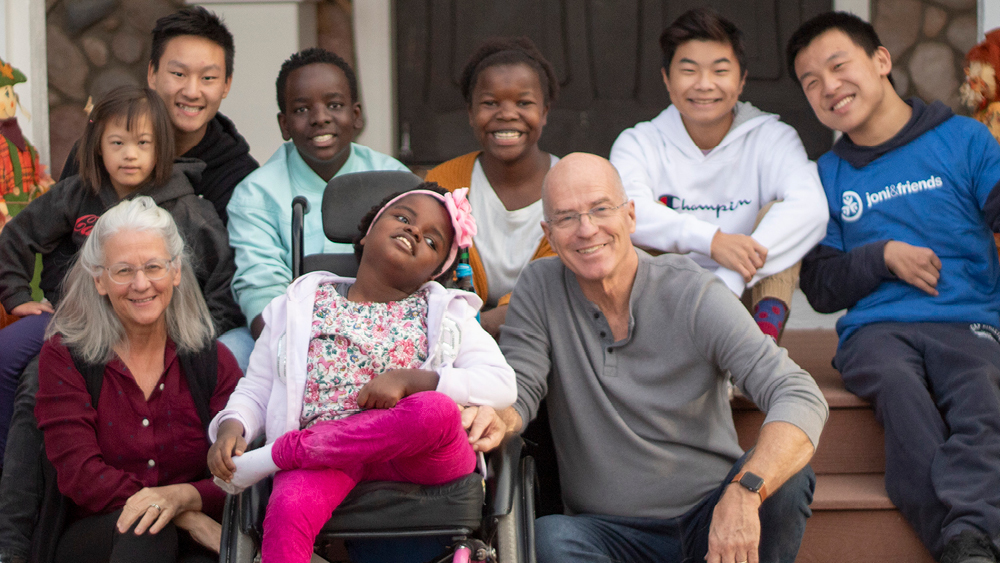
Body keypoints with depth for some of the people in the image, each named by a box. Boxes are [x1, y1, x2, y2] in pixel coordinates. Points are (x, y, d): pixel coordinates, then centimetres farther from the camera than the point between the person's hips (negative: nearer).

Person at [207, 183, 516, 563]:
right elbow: (255, 391, 20)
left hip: (416, 456, 1)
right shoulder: (300, 306, 23)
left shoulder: (446, 314, 20)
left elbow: (503, 386, 4)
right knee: (288, 508, -35)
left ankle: (277, 454, -23)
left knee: (435, 410, -35)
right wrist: (232, 427, -4)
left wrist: (409, 380, -9)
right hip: (324, 453, 0)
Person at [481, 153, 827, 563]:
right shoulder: (540, 290, 0)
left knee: (787, 475, -29)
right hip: (610, 530, 0)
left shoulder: (694, 295, -10)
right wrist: (497, 420, -30)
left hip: (709, 515, 0)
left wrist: (744, 493, -39)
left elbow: (801, 399, -20)